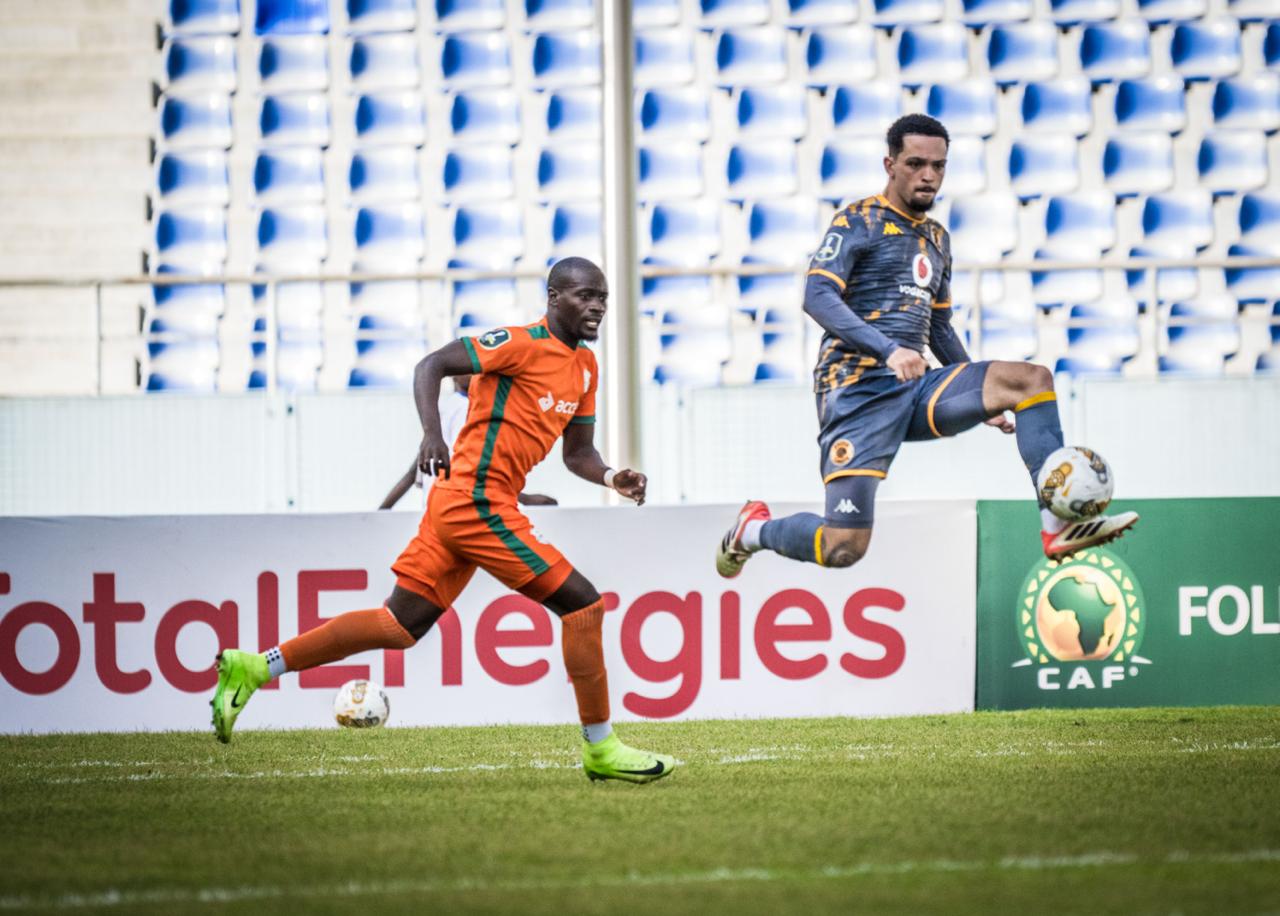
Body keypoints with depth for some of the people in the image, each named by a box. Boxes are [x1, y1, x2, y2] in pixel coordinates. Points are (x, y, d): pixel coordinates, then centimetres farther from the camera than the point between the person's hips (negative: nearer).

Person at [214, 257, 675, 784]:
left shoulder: (584, 367, 17)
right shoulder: (525, 344, -10)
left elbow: (577, 454, 23)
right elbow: (432, 365, -13)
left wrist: (613, 478, 3)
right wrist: (432, 434, -27)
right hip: (479, 503, -9)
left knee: (401, 626, 11)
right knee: (582, 604, -8)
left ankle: (253, 667, 15)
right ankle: (601, 749, 0)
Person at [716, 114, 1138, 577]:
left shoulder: (937, 239, 21)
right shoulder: (860, 221, -2)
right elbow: (817, 296, -16)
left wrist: (983, 401, 25)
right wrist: (890, 351, -28)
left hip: (917, 390, 7)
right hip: (859, 390, -7)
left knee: (1031, 379, -14)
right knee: (842, 548, -16)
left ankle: (1059, 525, -20)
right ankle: (752, 530, 16)